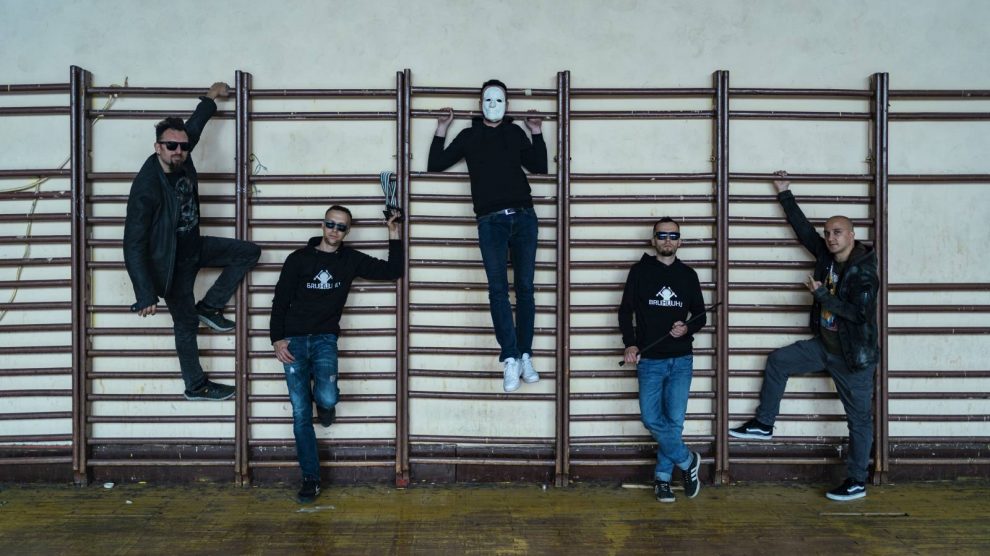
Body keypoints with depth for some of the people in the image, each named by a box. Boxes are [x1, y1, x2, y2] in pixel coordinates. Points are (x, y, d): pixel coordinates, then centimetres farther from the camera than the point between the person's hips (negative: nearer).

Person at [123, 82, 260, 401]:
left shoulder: (183, 160, -11)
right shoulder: (146, 187, -31)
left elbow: (193, 126, 14)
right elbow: (134, 246, -30)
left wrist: (211, 98, 27)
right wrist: (146, 296, -32)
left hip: (196, 246, 8)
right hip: (173, 263, -8)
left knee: (249, 253, 5)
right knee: (186, 324, 4)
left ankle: (209, 307, 11)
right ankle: (196, 387, 22)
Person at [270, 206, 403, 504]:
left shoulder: (351, 260, 7)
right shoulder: (299, 258, 4)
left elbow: (393, 270, 6)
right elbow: (280, 301, 4)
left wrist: (394, 236, 1)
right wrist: (277, 339, -5)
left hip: (325, 339, 0)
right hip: (294, 341, 0)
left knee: (327, 398, -26)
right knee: (301, 415, -2)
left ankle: (323, 403, 12)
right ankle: (311, 479, 9)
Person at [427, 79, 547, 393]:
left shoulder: (516, 133, 18)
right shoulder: (469, 135, 14)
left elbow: (539, 167, 18)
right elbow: (435, 165, 12)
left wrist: (537, 134, 12)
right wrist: (441, 131, 6)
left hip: (523, 216, 2)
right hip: (490, 221, -1)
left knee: (524, 287, -1)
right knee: (498, 288, -10)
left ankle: (525, 356, 4)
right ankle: (511, 359, -10)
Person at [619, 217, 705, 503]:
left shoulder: (688, 275, 9)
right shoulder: (640, 271, 4)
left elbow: (700, 316, 13)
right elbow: (625, 311, 4)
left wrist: (687, 328, -9)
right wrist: (630, 344, -10)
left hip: (680, 360, 1)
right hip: (649, 360, -1)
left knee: (674, 420, -4)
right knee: (652, 419, -8)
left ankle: (662, 476, 14)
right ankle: (687, 461, 16)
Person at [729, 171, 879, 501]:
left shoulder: (864, 273, -21)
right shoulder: (826, 256, 0)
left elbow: (859, 313, -30)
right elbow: (803, 229, 8)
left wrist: (821, 294, -26)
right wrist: (785, 194, 11)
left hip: (853, 355, -8)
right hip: (824, 345, 8)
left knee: (859, 418, 4)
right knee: (777, 362, 11)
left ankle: (857, 482, 14)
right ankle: (763, 424, 22)